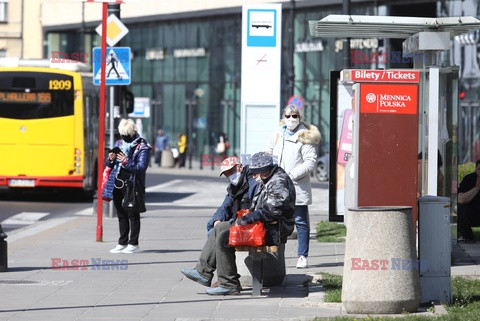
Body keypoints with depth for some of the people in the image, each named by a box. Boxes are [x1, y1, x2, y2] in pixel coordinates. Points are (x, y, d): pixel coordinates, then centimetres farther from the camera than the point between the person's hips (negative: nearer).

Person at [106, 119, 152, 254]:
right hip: (118, 184, 7)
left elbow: (142, 167, -15)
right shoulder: (119, 143, 13)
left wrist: (127, 162, -27)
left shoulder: (142, 146, -6)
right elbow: (109, 164, 17)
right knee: (121, 214, 12)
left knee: (133, 215, -2)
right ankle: (122, 243, 18)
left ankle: (133, 244, 3)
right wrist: (111, 159, -6)